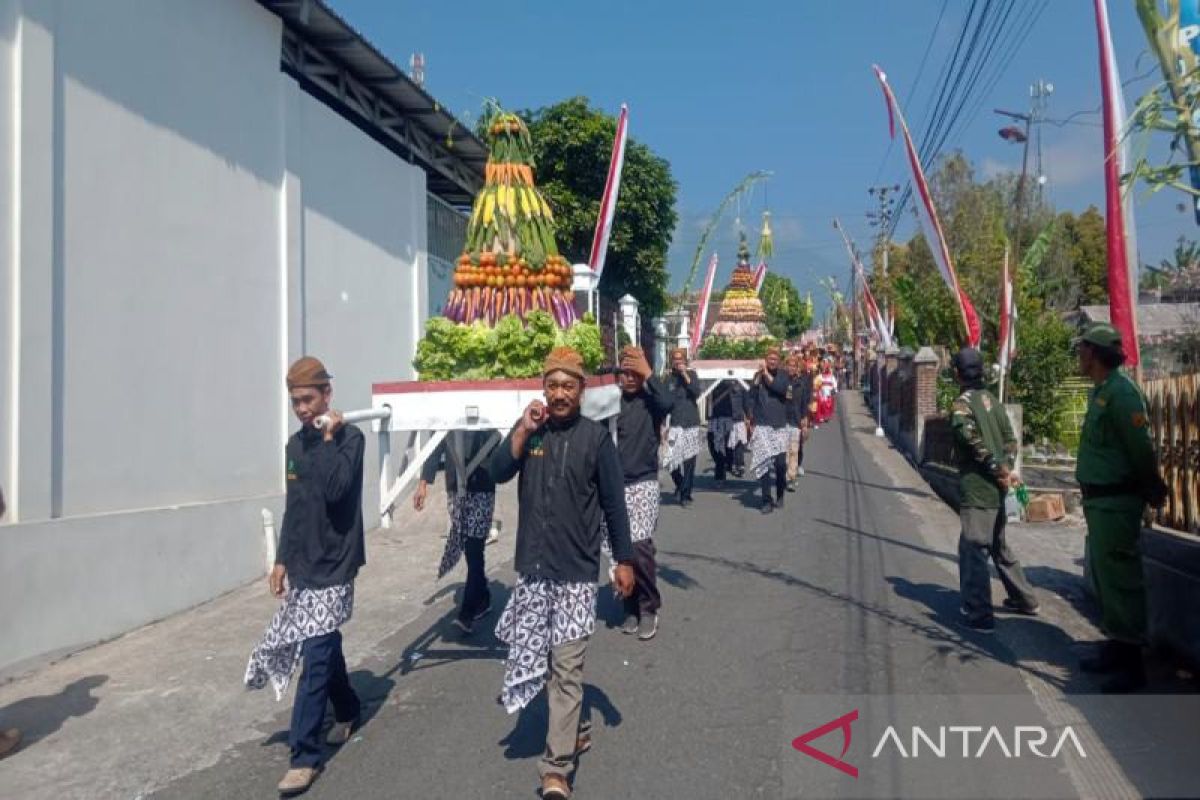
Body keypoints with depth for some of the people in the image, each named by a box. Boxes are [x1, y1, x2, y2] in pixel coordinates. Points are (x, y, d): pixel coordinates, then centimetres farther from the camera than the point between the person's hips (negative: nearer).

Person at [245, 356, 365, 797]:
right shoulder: (296, 444, 10)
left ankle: (305, 756, 0)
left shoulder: (349, 437, -11)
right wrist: (282, 559, 14)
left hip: (333, 567, -7)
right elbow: (292, 507, 15)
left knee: (316, 657, -7)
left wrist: (329, 438, -22)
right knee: (325, 647, 17)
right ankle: (347, 711, 38)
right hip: (301, 566, 7)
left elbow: (336, 490, -26)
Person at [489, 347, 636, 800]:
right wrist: (524, 429, -16)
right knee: (535, 658, 14)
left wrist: (624, 561, 0)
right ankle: (567, 733, 35)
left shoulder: (595, 436, -4)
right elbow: (498, 473, -8)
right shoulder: (529, 430, 5)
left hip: (576, 571, -4)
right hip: (532, 568, 4)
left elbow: (613, 504, -1)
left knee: (567, 667, -4)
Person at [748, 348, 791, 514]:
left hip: (779, 425, 0)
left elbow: (782, 388, -13)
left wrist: (767, 375, -11)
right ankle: (767, 501, -2)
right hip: (762, 425, 0)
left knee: (780, 463, -5)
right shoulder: (758, 374, 7)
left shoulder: (783, 375, 6)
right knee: (764, 462, -7)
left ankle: (780, 495, 18)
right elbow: (752, 396, -1)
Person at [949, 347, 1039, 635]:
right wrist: (1006, 470, 2)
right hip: (996, 488, 9)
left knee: (973, 551, -4)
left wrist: (1000, 471, -11)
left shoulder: (961, 405, -13)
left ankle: (979, 616, -2)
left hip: (977, 489, -9)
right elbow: (1010, 440, 9)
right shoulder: (992, 400, 11)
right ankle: (1024, 599, 35)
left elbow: (977, 445, -21)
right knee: (998, 545, 23)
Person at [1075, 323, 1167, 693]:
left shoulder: (1120, 392, -19)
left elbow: (1141, 450, -20)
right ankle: (1115, 648, 32)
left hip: (1116, 502, -10)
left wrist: (1153, 492, -9)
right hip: (1099, 500, 10)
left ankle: (1131, 664, 6)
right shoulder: (1101, 391, 12)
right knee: (1102, 575, 18)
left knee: (1118, 579, -4)